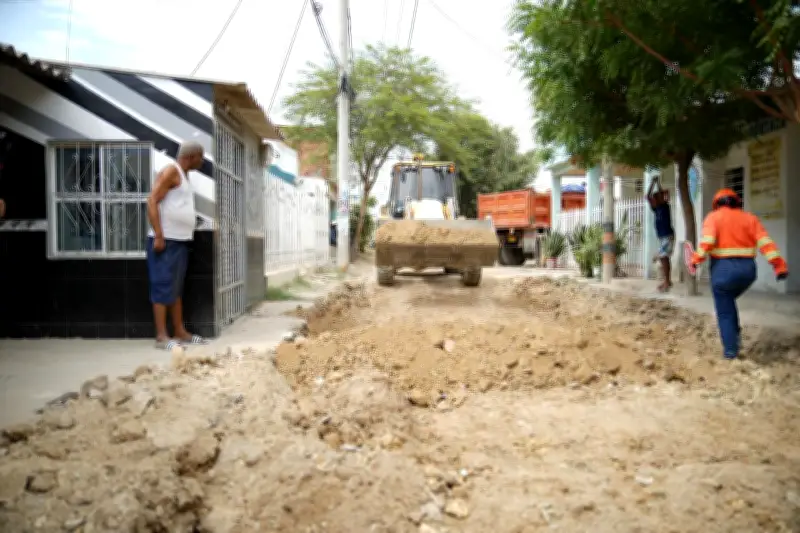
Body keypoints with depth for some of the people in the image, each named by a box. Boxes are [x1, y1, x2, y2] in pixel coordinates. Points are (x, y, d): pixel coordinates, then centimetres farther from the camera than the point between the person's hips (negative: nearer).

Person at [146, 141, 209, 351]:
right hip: (165, 240, -9)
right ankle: (161, 336, -6)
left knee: (176, 288, 12)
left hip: (180, 241, 9)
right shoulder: (171, 171, -9)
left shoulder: (183, 175, 19)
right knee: (163, 287, -8)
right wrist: (158, 236, -21)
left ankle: (180, 332, 17)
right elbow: (152, 202, -17)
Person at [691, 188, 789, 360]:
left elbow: (707, 240, -16)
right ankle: (735, 333, 19)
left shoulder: (713, 217, 3)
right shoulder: (750, 218, 11)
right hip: (747, 269, 4)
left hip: (723, 269, -4)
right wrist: (779, 265, -4)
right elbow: (765, 242, 0)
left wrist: (697, 259, -14)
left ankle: (731, 350, 8)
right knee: (728, 300, 29)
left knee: (725, 312, 7)